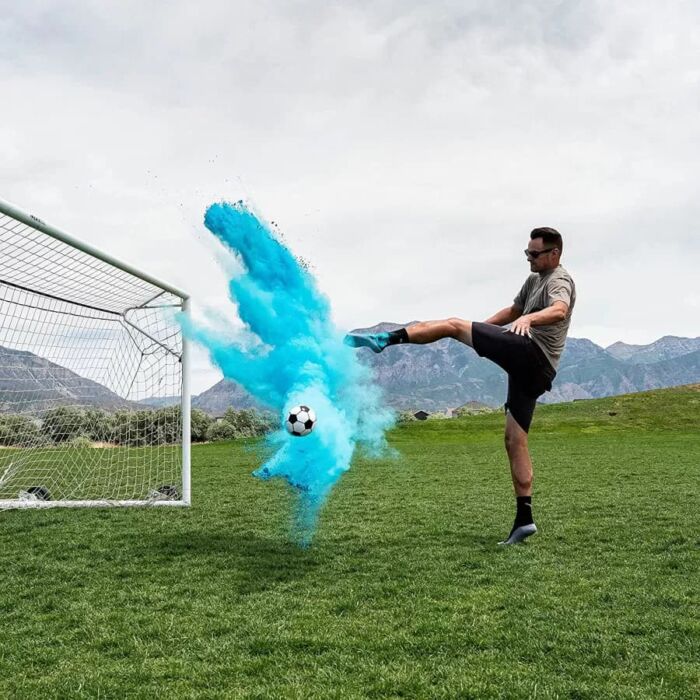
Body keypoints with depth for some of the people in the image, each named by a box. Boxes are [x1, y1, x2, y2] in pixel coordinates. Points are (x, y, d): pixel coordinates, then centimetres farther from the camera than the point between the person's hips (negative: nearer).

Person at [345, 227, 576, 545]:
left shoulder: (559, 280, -1)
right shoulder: (534, 280, 29)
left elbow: (559, 311, -24)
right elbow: (513, 309, 42)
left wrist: (529, 318, -43)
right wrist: (477, 330, 34)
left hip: (530, 351, -10)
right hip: (533, 370, 10)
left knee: (452, 324, -10)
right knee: (515, 439, 5)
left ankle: (388, 338, -24)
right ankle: (524, 519, 2)